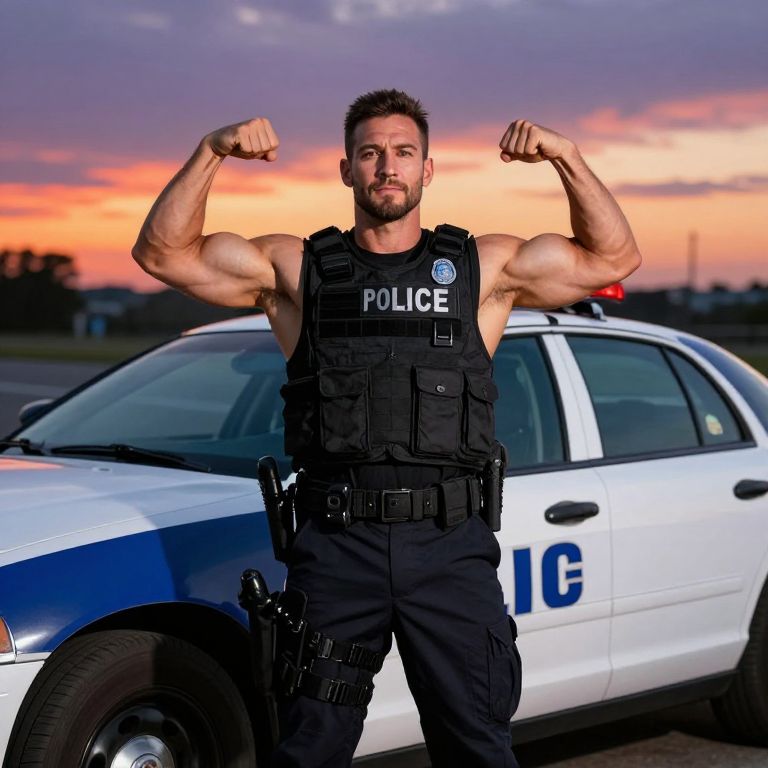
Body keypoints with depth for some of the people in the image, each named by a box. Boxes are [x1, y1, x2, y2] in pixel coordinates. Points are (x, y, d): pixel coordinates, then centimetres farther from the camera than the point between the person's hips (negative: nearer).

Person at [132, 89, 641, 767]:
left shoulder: (482, 268, 11)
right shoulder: (298, 270, 9)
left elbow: (614, 257, 10)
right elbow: (163, 253, 5)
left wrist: (566, 156, -1)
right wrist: (211, 152, -6)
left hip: (451, 547, 0)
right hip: (335, 547, 0)